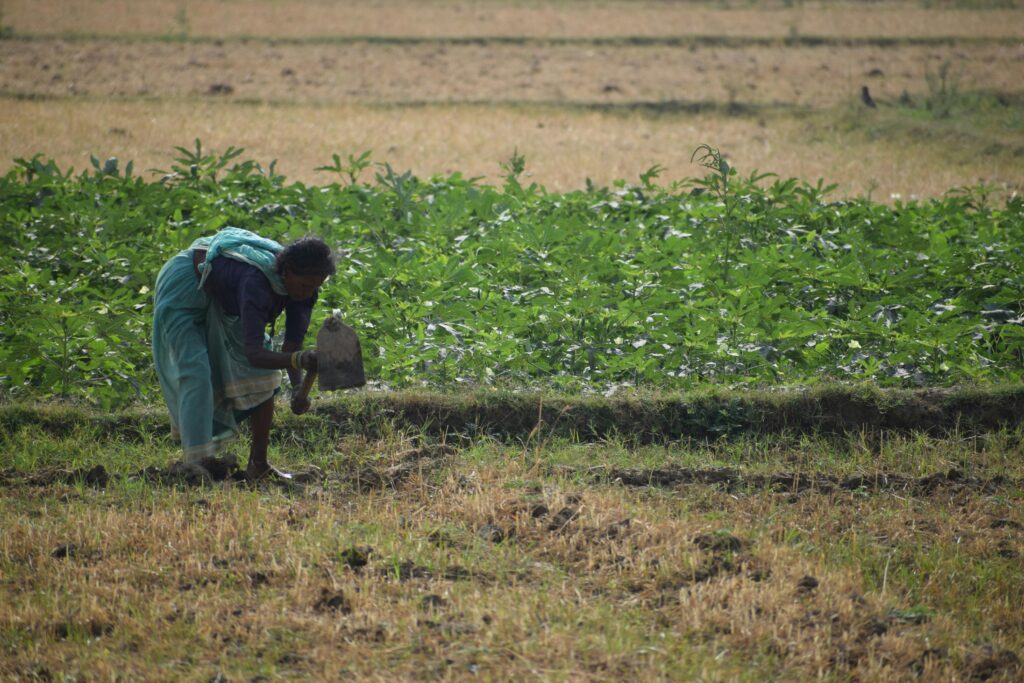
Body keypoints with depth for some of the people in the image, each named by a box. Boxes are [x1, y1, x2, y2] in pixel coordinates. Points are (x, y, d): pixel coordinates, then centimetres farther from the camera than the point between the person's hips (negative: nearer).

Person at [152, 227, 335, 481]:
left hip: (224, 298, 8)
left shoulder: (301, 284, -24)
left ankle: (258, 463, 5)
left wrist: (298, 388, -37)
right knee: (195, 373, -19)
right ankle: (193, 463, -19)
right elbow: (254, 354, -51)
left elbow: (292, 344, -21)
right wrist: (298, 360, -68)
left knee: (262, 375, 0)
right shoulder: (257, 282, -46)